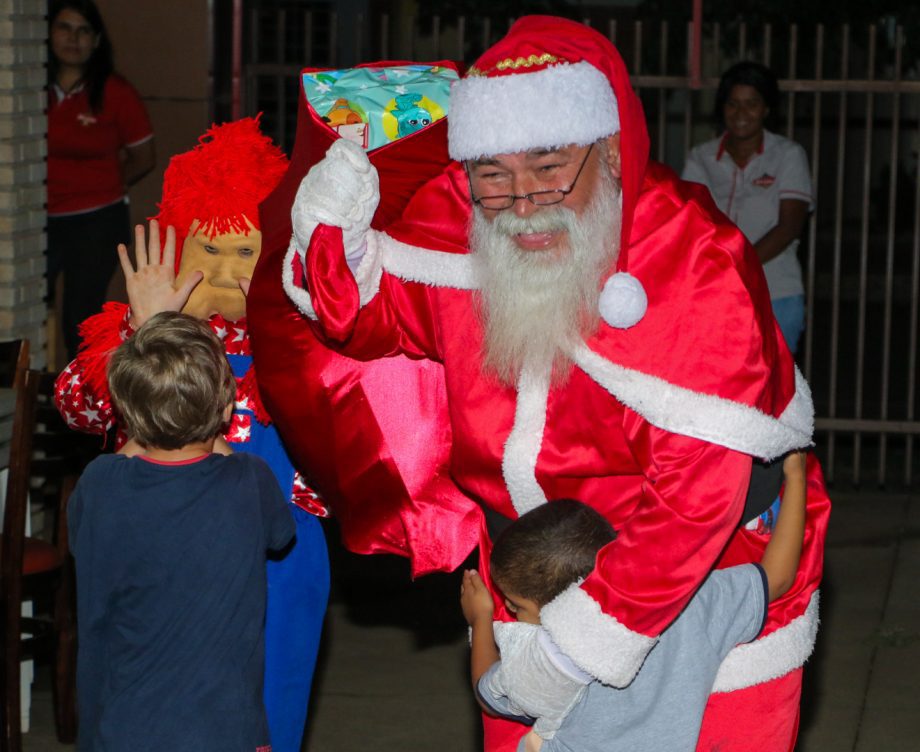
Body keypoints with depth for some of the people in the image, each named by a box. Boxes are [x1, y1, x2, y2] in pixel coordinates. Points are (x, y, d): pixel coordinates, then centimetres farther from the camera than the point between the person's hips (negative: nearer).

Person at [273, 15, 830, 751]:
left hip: (709, 575, -4)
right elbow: (379, 316, 7)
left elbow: (696, 499, -31)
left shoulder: (699, 269, -29)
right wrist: (335, 241, -15)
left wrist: (588, 639, -31)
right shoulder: (455, 215, -12)